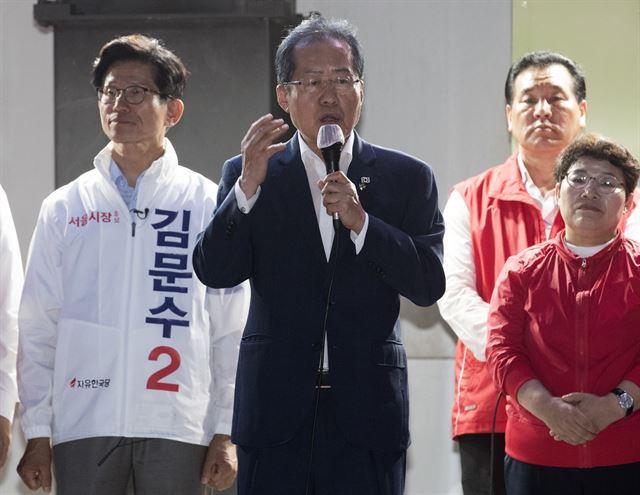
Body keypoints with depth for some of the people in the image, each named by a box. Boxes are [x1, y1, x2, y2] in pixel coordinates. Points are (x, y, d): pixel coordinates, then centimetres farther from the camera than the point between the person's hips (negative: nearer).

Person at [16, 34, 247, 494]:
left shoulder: (208, 204, 5)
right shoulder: (64, 208, 10)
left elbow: (232, 329, 4)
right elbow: (38, 330, 8)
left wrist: (226, 434, -1)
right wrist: (37, 434, 3)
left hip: (176, 426, -1)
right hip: (83, 424, 1)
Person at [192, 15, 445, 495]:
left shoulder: (407, 178, 6)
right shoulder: (247, 175, 6)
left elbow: (429, 285, -3)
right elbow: (214, 272, -4)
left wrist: (359, 221, -15)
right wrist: (248, 187, -17)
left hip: (367, 416, 0)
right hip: (275, 413, 0)